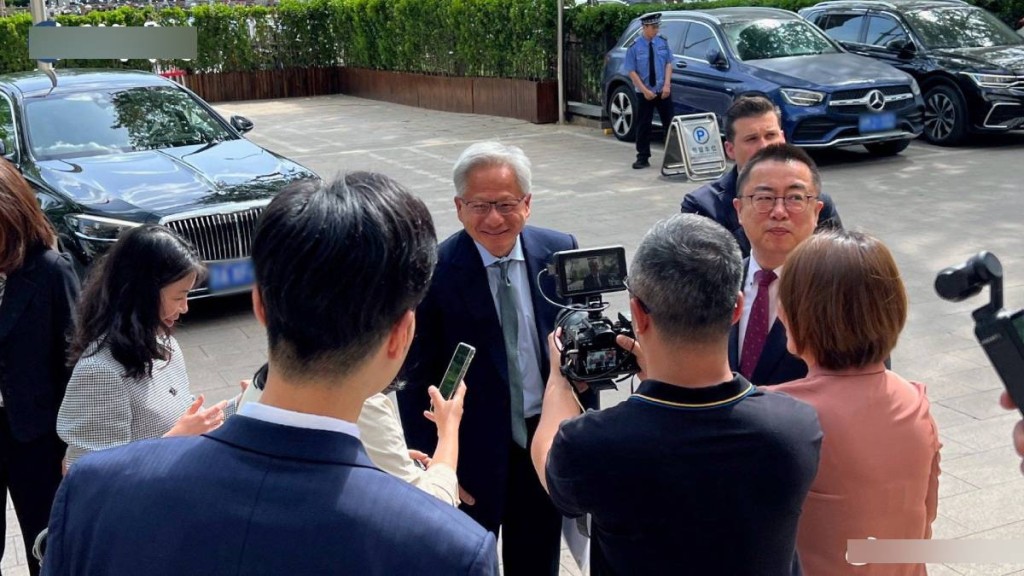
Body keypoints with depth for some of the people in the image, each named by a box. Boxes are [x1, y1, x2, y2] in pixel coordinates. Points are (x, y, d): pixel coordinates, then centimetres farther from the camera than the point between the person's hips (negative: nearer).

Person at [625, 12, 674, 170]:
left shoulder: (663, 42, -1)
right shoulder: (634, 46, -9)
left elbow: (668, 64, 2)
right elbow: (631, 71, -8)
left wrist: (667, 85, -11)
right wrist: (645, 90, -14)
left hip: (663, 91, 2)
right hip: (644, 93, -2)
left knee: (670, 123, 4)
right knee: (643, 126, 3)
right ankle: (643, 158, 11)